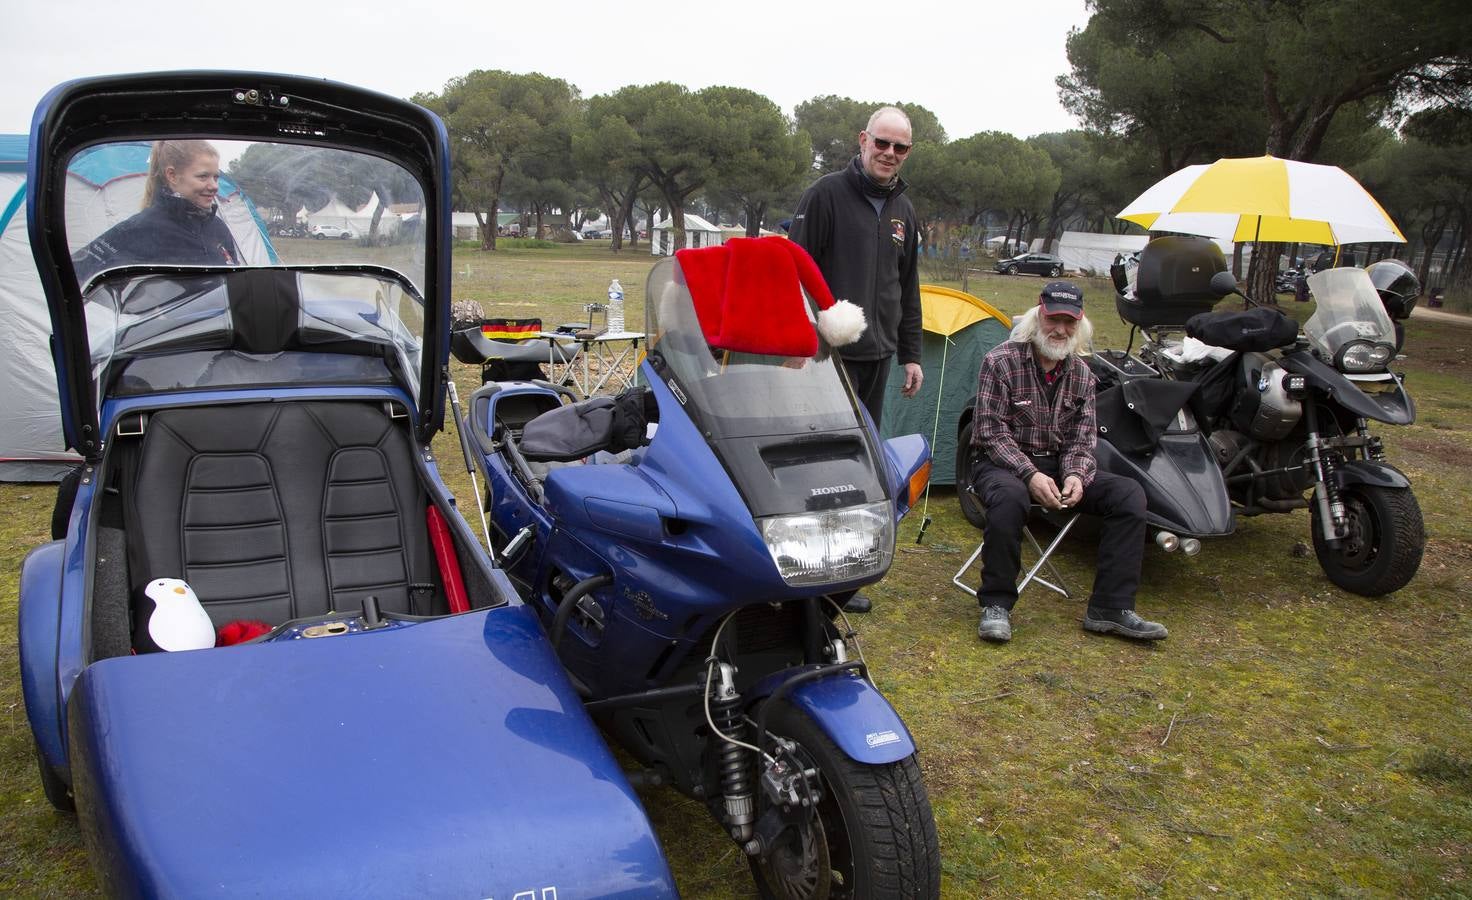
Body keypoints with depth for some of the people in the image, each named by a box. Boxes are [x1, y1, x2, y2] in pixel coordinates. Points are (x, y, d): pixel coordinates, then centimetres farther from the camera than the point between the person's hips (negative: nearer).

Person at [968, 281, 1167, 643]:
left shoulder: (1081, 374, 5)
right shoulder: (1002, 361, -11)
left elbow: (1082, 439, 3)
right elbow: (991, 432, -15)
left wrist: (1076, 475, -19)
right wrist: (1030, 474, -27)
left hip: (1058, 464, 6)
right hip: (1005, 462, -5)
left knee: (1129, 494, -15)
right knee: (1009, 497, -41)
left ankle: (1109, 609, -11)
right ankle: (996, 606, -23)